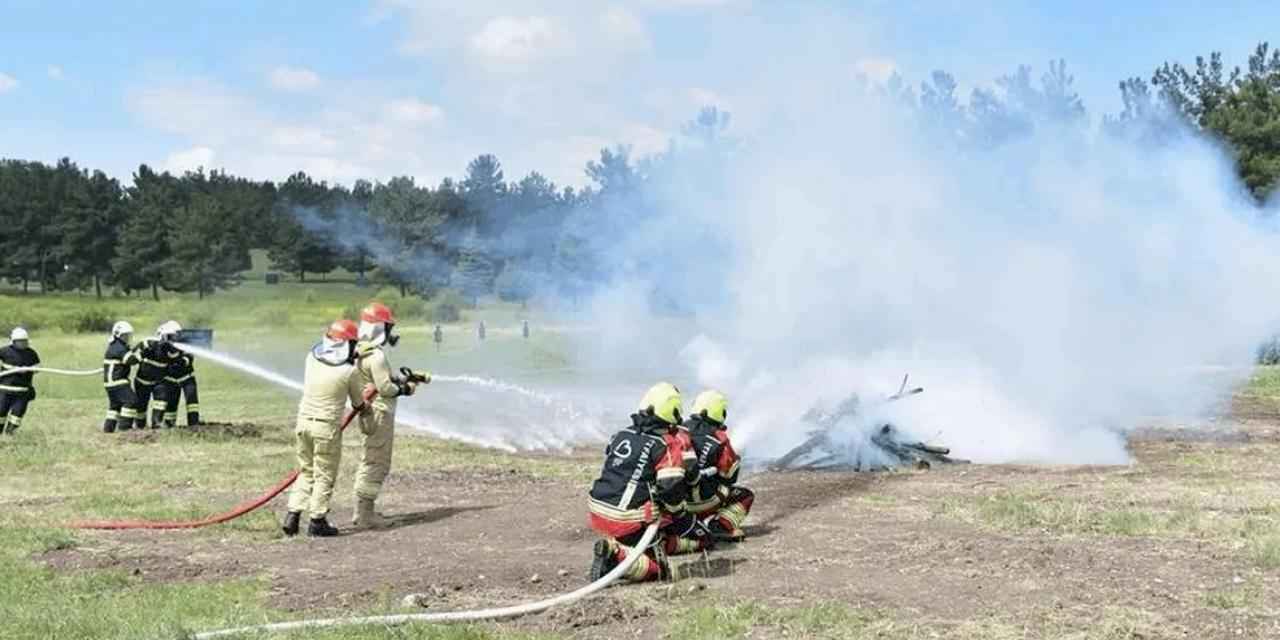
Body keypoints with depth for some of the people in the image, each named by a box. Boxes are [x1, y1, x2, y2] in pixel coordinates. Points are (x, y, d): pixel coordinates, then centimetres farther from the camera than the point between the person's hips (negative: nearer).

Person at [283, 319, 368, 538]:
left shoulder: (311, 358, 0)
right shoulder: (350, 372, -12)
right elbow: (359, 405, 3)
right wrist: (365, 405, 28)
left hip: (303, 423, 5)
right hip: (327, 428, -5)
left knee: (306, 472, 19)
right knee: (324, 476, 8)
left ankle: (293, 516, 14)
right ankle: (317, 521, 13)